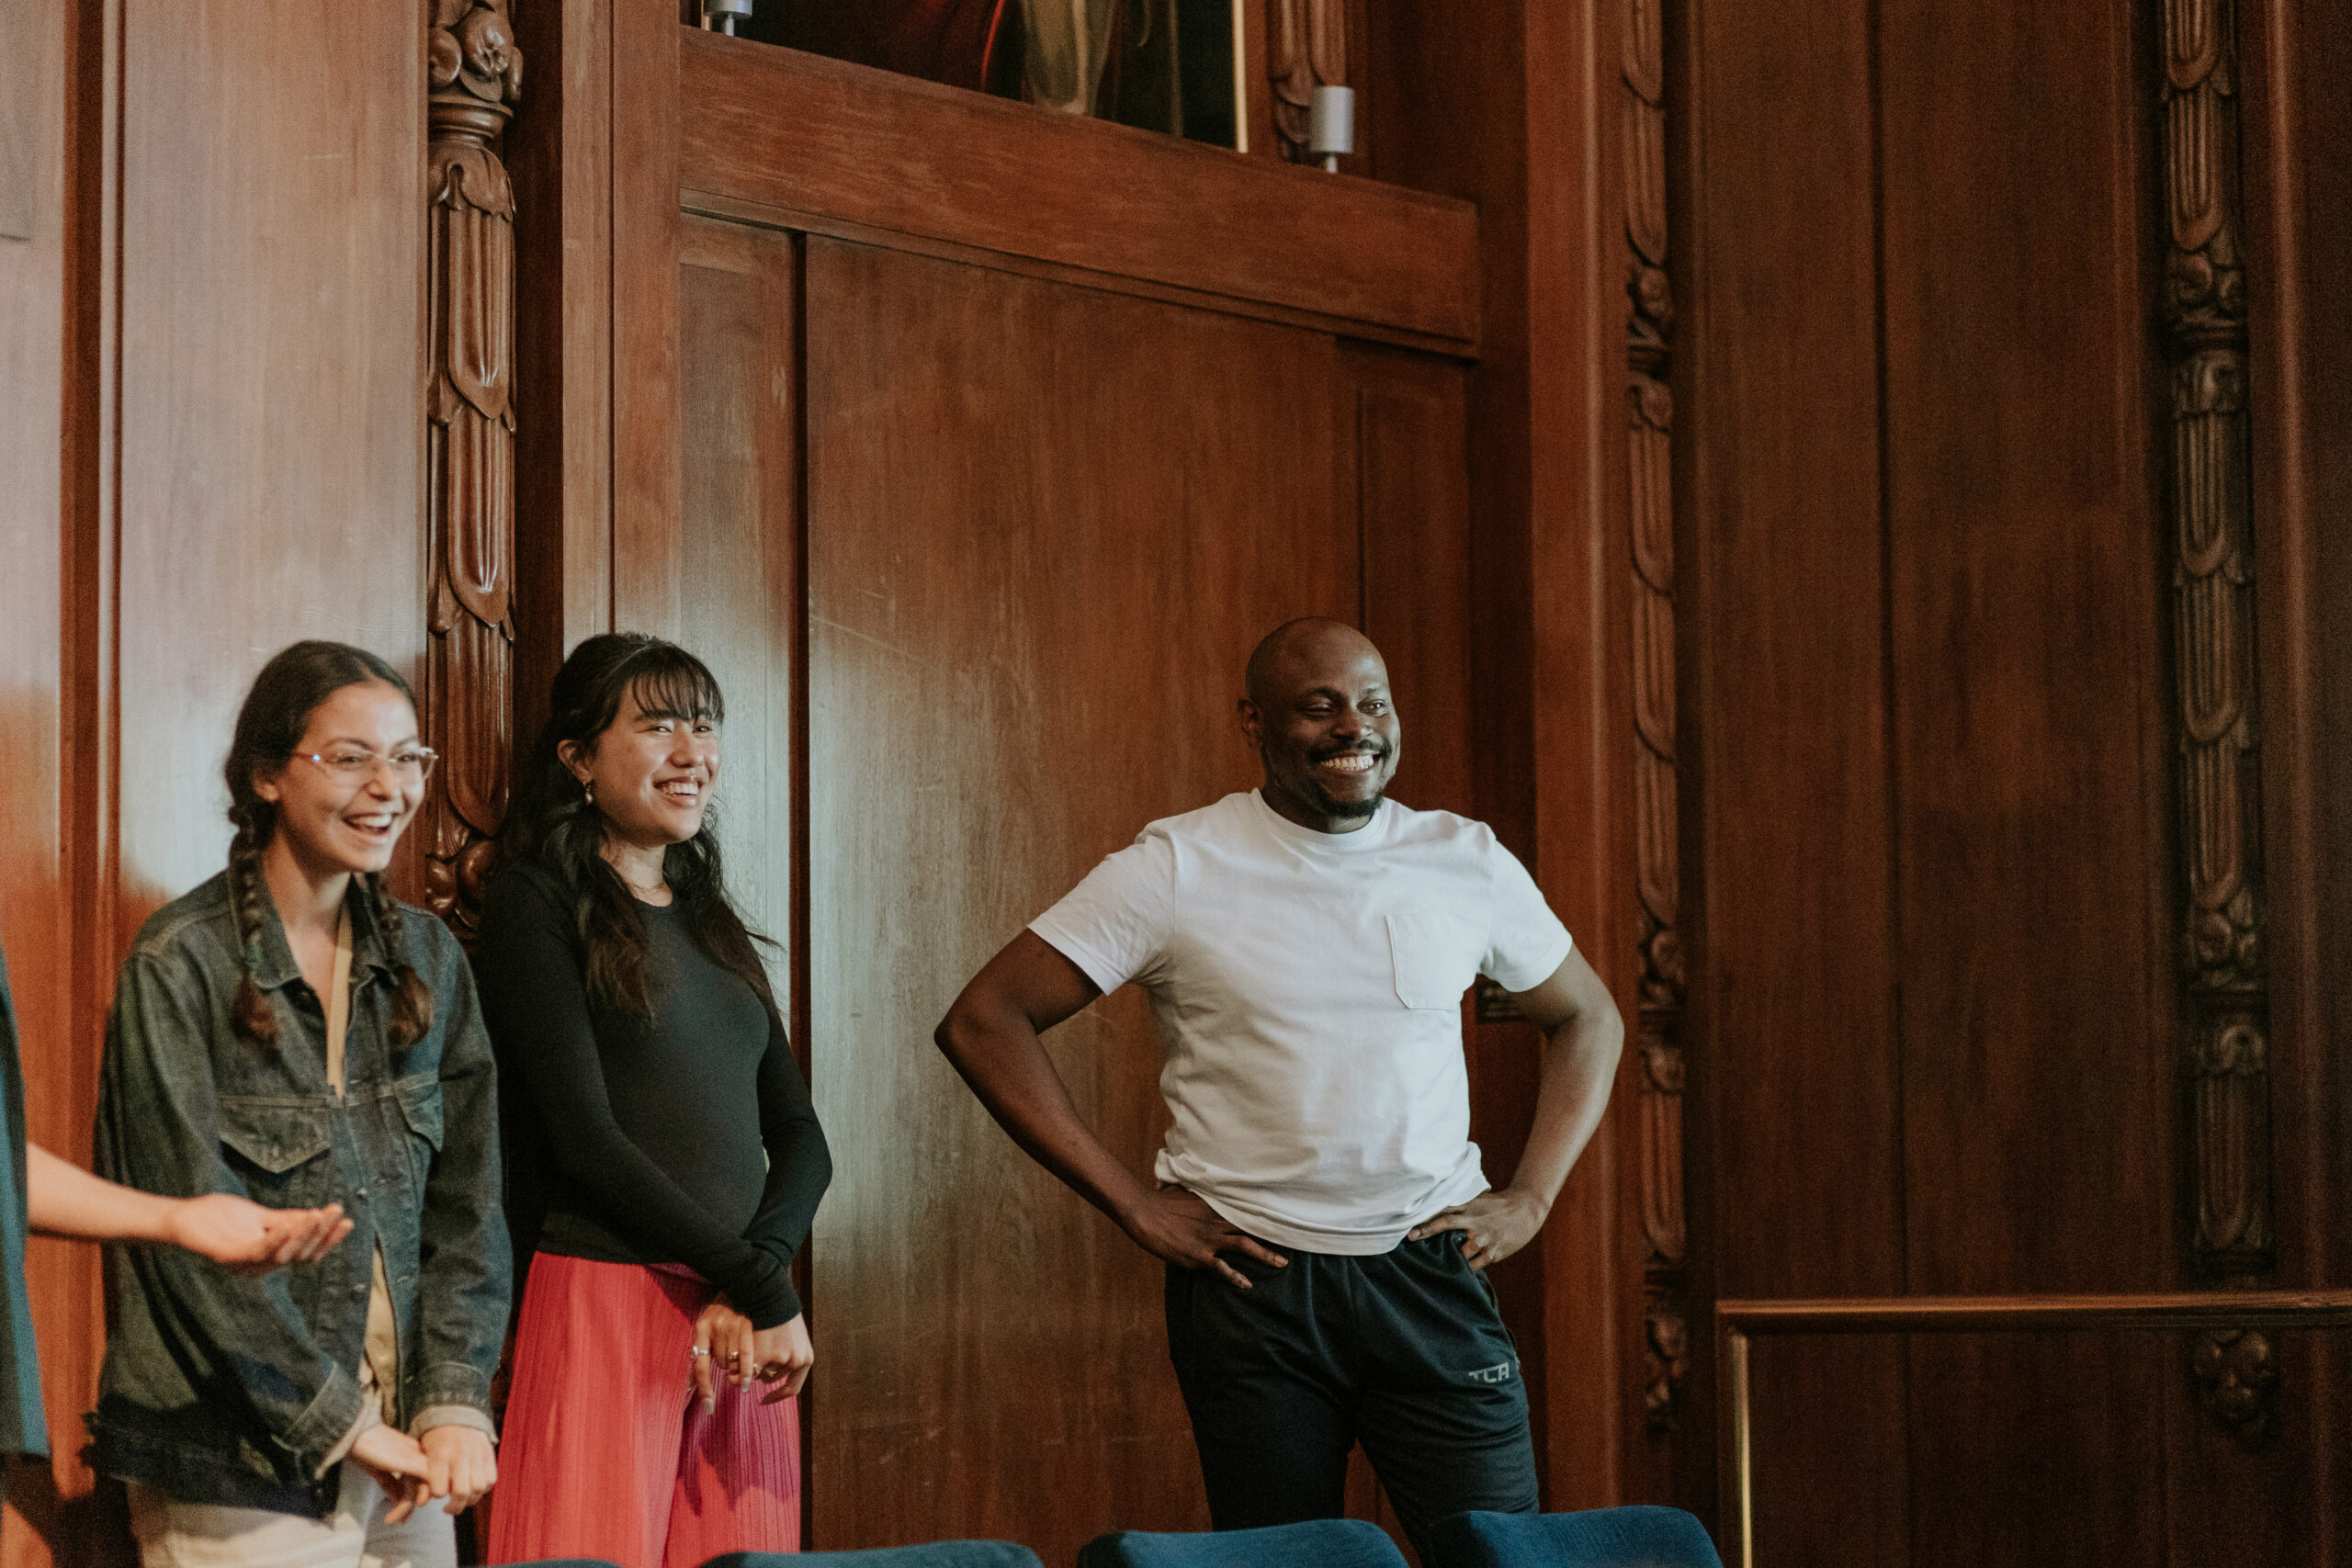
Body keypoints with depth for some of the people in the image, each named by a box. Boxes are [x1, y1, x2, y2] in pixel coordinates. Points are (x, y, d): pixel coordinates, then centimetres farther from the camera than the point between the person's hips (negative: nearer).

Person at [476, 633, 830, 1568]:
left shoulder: (713, 924, 19)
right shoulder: (538, 904, -1)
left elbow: (801, 1140, 12)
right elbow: (583, 1137, -10)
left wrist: (752, 1289, -7)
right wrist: (764, 1289, -11)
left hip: (740, 1321, 6)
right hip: (602, 1305, -6)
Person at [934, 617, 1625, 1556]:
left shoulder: (1467, 862, 6)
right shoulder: (1177, 871, -4)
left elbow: (1586, 1020, 21)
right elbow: (983, 1022, -6)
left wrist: (1531, 1196, 7)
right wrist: (1133, 1204, -9)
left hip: (1432, 1270, 2)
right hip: (1253, 1278, -2)